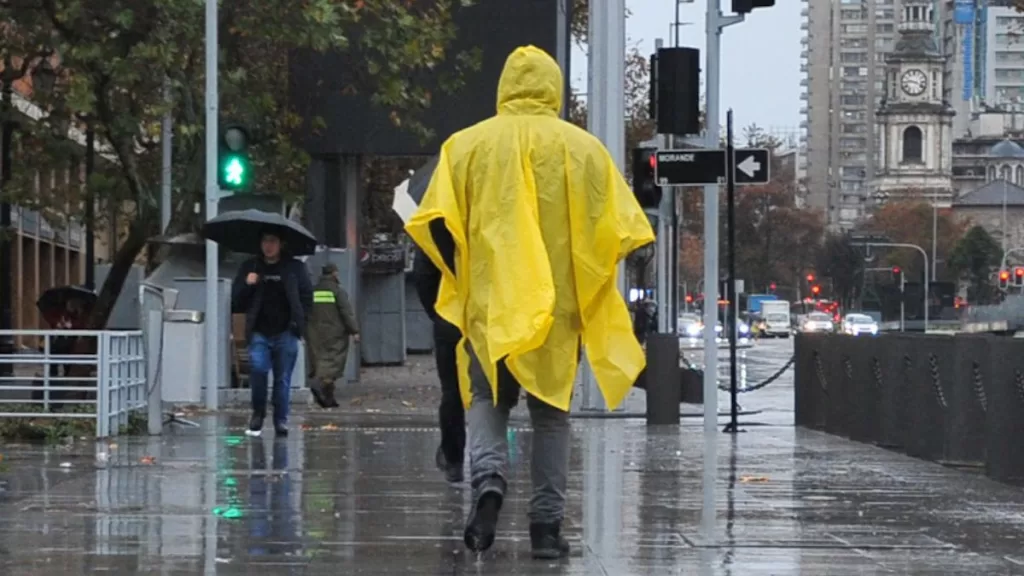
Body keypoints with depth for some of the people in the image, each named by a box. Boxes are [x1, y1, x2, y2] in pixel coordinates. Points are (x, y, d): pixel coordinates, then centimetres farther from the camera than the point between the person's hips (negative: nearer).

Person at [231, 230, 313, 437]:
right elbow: (236, 300, 11)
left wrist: (297, 321, -3)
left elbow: (307, 296, 9)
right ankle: (258, 413, 3)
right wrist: (246, 285, -8)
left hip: (285, 332, 0)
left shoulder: (295, 268, 7)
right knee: (257, 368, -18)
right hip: (259, 332, 0)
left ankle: (281, 420, 10)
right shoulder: (249, 267, 11)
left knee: (283, 378, 0)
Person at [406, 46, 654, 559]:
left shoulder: (468, 144, 1)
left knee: (487, 400, 11)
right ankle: (547, 524, 5)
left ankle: (488, 480, -16)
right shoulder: (584, 148, 2)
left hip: (489, 304, 0)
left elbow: (437, 224, -4)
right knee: (551, 413, 9)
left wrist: (463, 274, 12)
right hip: (559, 306, 1)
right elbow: (620, 230, -2)